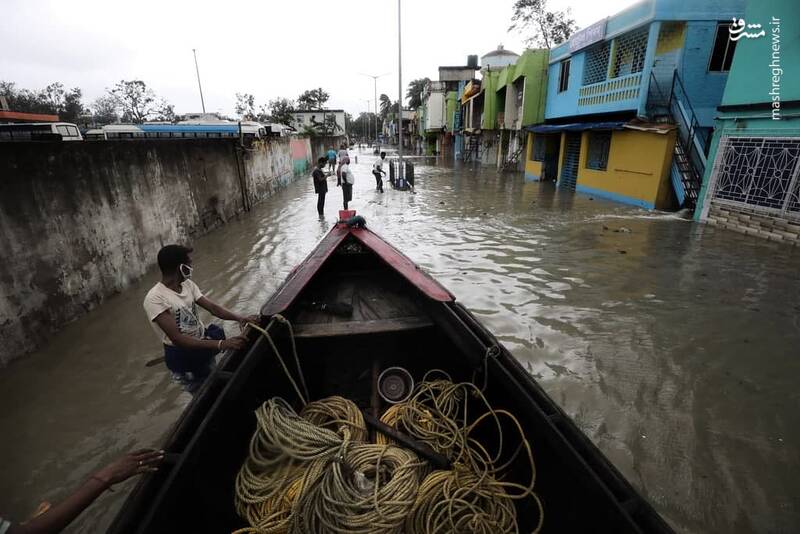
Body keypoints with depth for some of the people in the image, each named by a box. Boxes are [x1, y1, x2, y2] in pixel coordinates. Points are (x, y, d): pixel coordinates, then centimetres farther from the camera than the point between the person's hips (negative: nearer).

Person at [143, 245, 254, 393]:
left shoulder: (187, 284, -2)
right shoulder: (155, 299, -25)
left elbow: (212, 307, -6)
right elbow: (177, 339, -31)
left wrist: (239, 318, -26)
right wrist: (221, 344, -41)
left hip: (203, 340, 6)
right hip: (183, 356, -6)